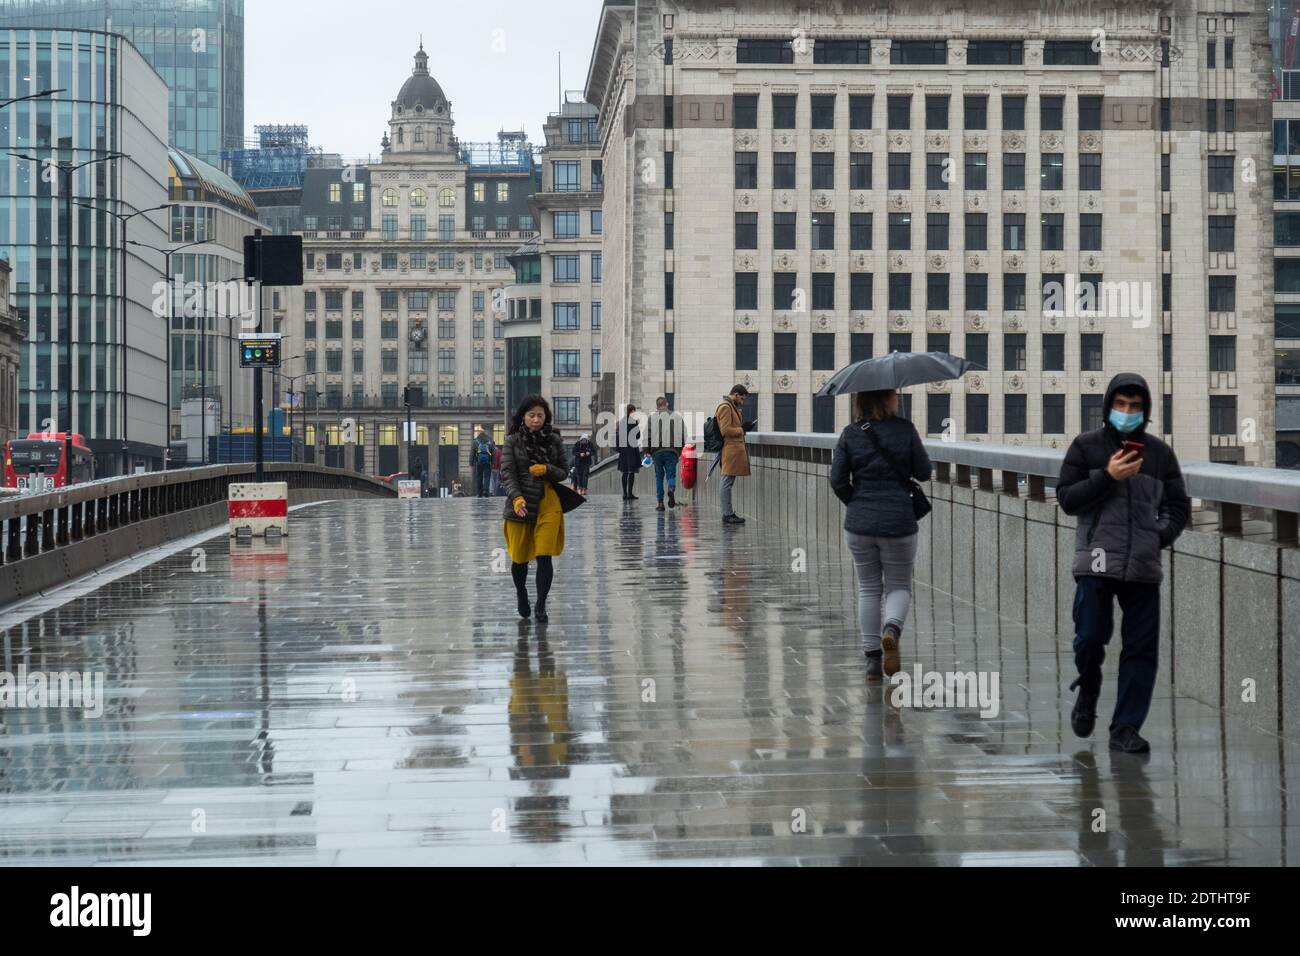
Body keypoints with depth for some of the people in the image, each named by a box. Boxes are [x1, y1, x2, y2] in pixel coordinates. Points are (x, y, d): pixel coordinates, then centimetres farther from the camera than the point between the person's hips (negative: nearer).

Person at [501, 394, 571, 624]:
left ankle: (541, 606, 0)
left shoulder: (554, 440, 5)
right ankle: (521, 594, 37)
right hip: (520, 503, 0)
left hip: (548, 503, 0)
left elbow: (564, 472, 8)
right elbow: (507, 473, -6)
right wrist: (516, 497, -22)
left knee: (544, 557, -8)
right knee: (519, 557, 8)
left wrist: (547, 470, -13)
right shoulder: (513, 441, 0)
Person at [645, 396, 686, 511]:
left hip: (657, 451, -1)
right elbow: (684, 435, 6)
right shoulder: (677, 417, 7)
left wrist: (648, 450, 9)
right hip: (672, 451, 1)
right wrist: (679, 449, 15)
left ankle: (660, 503, 5)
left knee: (659, 476, 8)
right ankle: (671, 489, -27)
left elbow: (647, 436, -2)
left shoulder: (652, 418, 1)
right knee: (671, 474, 6)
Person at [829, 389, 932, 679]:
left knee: (868, 589, 14)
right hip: (898, 523, -2)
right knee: (899, 586, 13)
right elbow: (923, 473, -2)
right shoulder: (905, 430, -7)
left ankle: (872, 657, 11)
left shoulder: (850, 435, -2)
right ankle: (892, 629, -18)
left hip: (859, 524, 2)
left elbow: (837, 481, -4)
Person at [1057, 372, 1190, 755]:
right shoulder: (1086, 446, 4)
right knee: (1090, 639, -4)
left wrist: (1164, 533, -4)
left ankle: (1126, 729, 8)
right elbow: (1066, 499, -1)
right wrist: (1108, 476, -13)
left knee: (1142, 649, 0)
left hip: (1144, 566, 2)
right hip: (1097, 562, -2)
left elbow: (1178, 506, 15)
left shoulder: (1159, 452, 11)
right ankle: (1087, 693, 28)